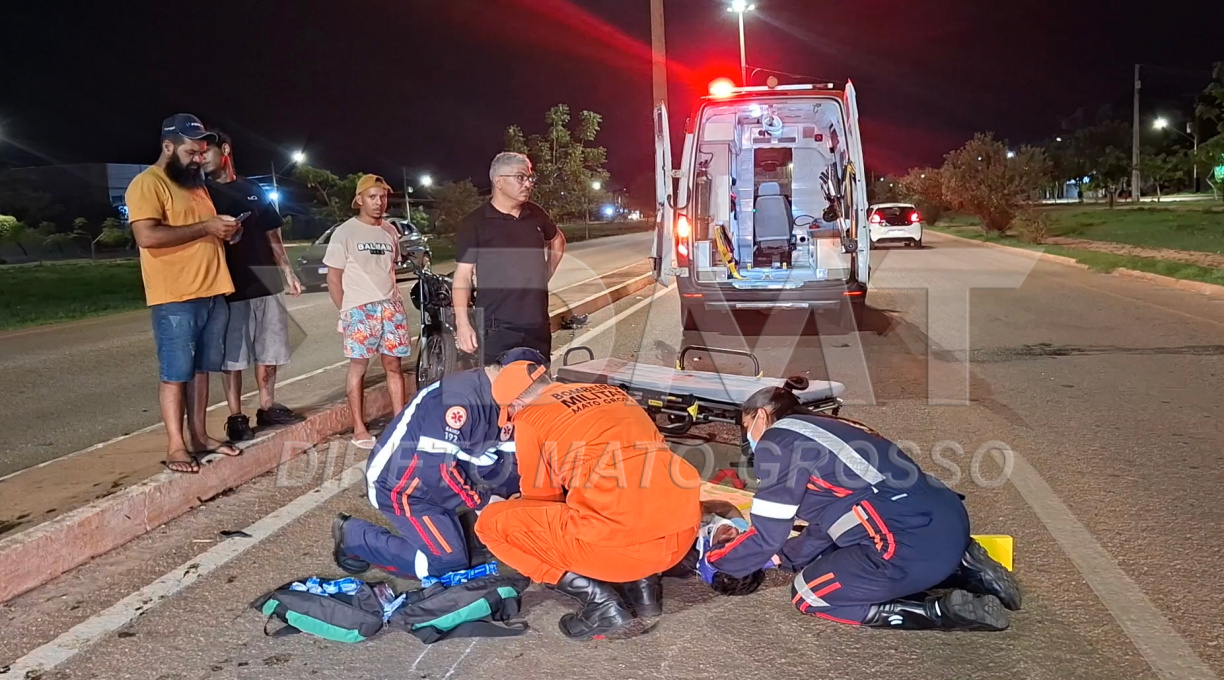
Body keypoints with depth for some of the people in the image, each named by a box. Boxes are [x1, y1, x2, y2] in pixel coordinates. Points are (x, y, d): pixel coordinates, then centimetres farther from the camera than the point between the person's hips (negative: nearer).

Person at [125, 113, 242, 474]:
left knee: (201, 369, 12)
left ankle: (199, 436, 20)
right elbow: (147, 236, -22)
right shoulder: (147, 184, -8)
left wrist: (225, 228, 5)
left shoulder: (196, 183, 19)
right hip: (175, 298, -8)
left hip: (211, 293, 8)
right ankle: (175, 446, 4)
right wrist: (205, 228, -18)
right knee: (175, 373, -2)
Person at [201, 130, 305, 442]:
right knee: (233, 357, -1)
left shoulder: (254, 190, 13)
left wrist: (288, 272, 12)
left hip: (266, 283, 4)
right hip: (230, 287, -4)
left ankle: (267, 408, 23)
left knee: (269, 351, 11)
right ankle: (236, 418, 7)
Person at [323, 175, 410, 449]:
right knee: (359, 365, 0)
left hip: (391, 306, 4)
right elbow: (333, 276, -1)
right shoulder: (345, 232, -2)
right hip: (360, 307, -4)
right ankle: (359, 428, 6)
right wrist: (345, 310, -4)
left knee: (394, 365, 6)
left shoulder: (390, 231, 11)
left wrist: (393, 300, 13)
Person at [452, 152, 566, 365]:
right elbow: (462, 276, -7)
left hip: (538, 325, 6)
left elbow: (557, 240, 30)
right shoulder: (475, 223, -6)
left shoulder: (536, 214, 10)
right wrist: (463, 324, -15)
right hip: (496, 330, -5)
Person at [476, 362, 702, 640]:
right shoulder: (612, 393, 23)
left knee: (492, 522, 12)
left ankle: (601, 603, 3)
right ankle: (643, 584, 17)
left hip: (622, 542, -7)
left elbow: (541, 497, 17)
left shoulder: (529, 419, 6)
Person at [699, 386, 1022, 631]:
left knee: (808, 594, 9)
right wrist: (778, 557, 32)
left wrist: (713, 561, 15)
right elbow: (825, 528, 28)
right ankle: (963, 569, 15)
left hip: (915, 542, -9)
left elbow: (767, 535, 0)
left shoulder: (778, 438, -2)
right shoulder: (822, 428, 24)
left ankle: (944, 611, -1)